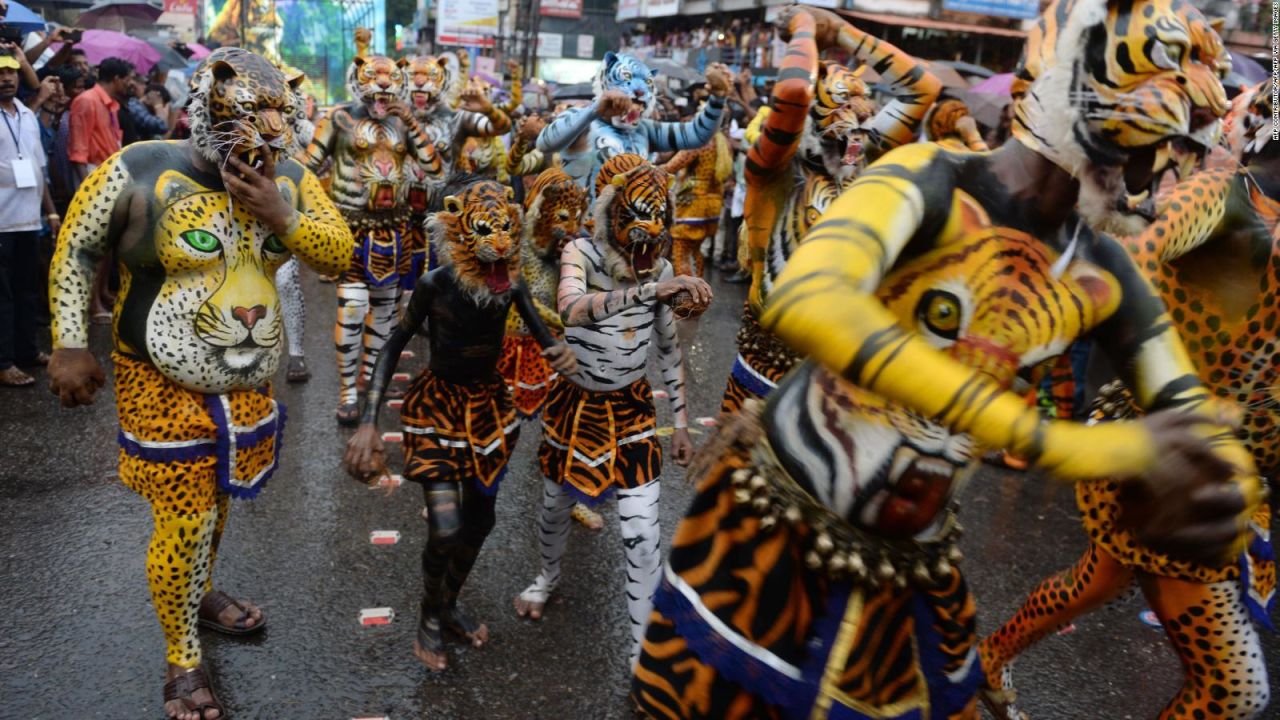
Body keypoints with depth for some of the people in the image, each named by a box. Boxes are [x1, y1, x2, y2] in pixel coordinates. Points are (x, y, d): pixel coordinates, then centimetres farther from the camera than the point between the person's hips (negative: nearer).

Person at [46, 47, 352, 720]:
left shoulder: (289, 178, -5)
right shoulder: (139, 172, -17)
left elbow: (340, 252, -7)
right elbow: (75, 250, -6)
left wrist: (281, 216, -23)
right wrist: (70, 345, -8)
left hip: (247, 380, 5)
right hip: (164, 384, -4)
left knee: (216, 500, 21)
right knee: (182, 521, 1)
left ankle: (200, 592, 49)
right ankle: (182, 658, 22)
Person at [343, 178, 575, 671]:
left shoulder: (512, 285, -14)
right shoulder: (434, 285, -21)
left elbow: (543, 338, -4)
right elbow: (394, 347, -13)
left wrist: (561, 354, -30)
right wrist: (368, 422, -20)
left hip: (488, 404, 4)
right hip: (438, 406, -4)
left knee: (480, 516, 16)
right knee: (445, 528, -11)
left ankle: (450, 605, 42)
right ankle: (429, 618, 19)